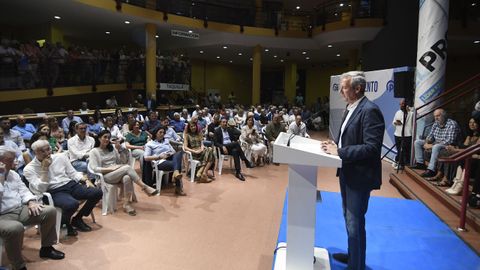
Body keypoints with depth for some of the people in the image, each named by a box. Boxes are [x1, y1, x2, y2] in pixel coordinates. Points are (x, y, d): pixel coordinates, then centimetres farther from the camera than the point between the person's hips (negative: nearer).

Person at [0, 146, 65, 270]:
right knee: (16, 228, -40)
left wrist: (31, 202, -5)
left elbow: (23, 190, 13)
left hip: (21, 209, 7)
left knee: (50, 211, -9)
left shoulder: (13, 173, 15)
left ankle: (46, 248, 10)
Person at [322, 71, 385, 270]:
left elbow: (372, 147, -26)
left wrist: (340, 152, -23)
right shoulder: (351, 108, 10)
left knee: (355, 223, 3)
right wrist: (335, 144, 0)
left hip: (359, 176, -10)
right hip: (347, 173, 10)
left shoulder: (370, 110, -20)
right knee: (349, 218, 23)